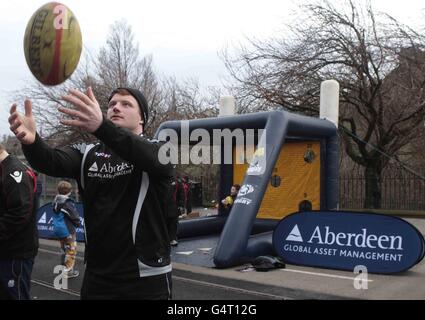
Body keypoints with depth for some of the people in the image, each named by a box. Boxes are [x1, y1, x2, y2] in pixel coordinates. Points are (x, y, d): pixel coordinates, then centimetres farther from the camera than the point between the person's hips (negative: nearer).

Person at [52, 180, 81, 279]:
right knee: (71, 251, 3)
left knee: (65, 250, 21)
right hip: (68, 230, -8)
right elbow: (74, 216, -15)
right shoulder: (68, 203, -20)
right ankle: (68, 271, 4)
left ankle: (64, 267, 29)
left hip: (58, 229, 8)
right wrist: (78, 223, 4)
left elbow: (56, 216, 11)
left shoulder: (56, 202, 4)